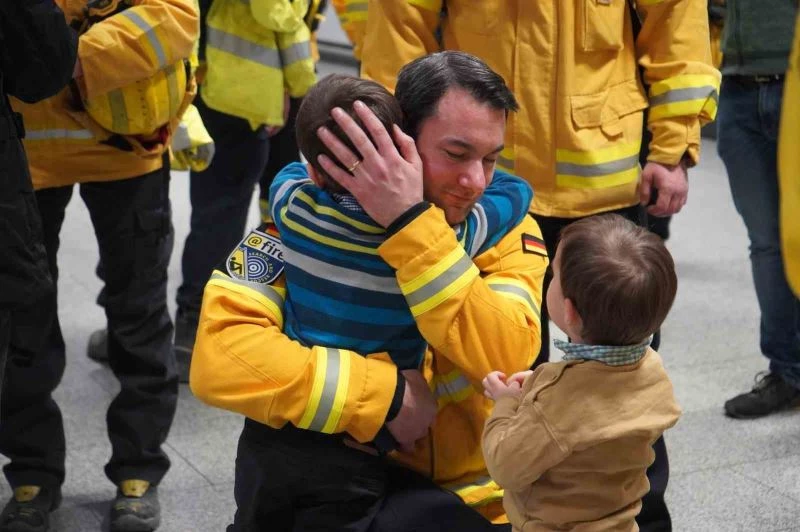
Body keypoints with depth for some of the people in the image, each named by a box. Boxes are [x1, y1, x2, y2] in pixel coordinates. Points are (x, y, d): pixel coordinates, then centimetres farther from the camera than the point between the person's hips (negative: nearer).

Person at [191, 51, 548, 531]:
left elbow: (507, 362, -24)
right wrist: (388, 395, -24)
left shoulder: (506, 227, -8)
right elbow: (220, 358, -24)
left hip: (463, 493, 1)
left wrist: (411, 222, -30)